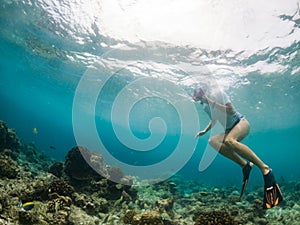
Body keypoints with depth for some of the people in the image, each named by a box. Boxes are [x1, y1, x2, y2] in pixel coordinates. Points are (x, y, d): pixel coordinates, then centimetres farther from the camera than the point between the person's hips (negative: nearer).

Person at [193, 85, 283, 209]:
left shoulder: (218, 94, -11)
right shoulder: (205, 106, 9)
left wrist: (212, 102, -22)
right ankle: (245, 164, -15)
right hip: (230, 130, 8)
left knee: (229, 140, -38)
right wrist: (204, 131, 11)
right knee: (213, 141, -21)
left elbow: (230, 110, -22)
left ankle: (265, 169, -31)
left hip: (241, 122, -7)